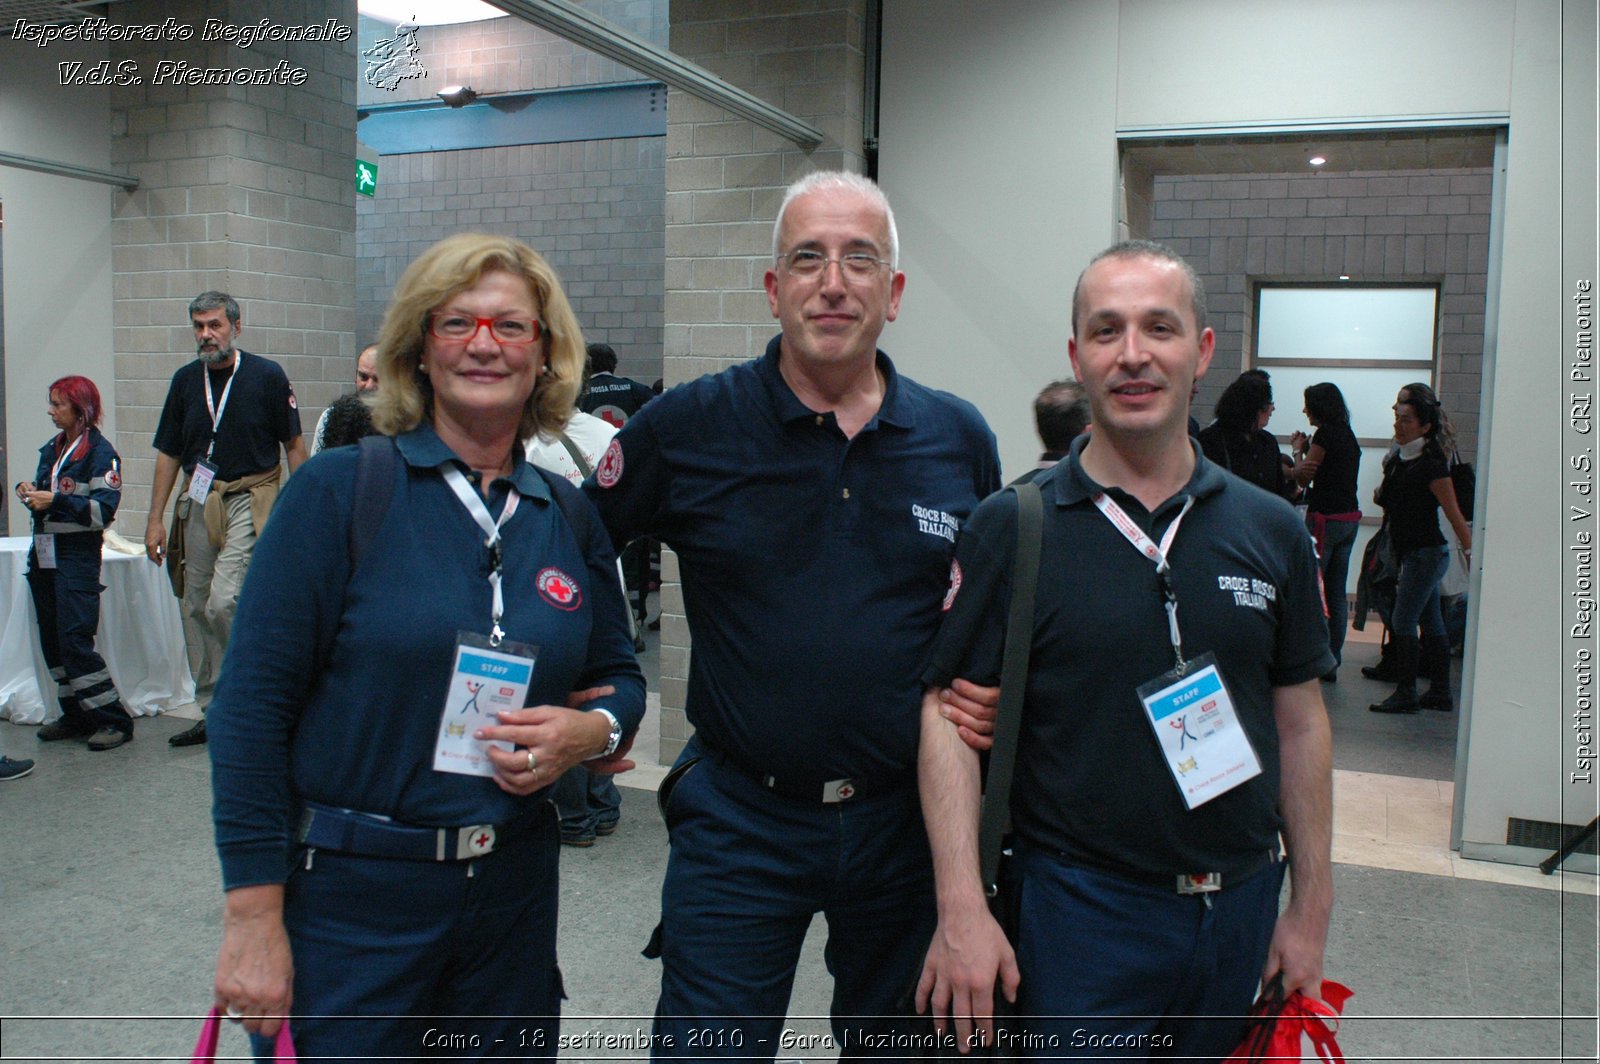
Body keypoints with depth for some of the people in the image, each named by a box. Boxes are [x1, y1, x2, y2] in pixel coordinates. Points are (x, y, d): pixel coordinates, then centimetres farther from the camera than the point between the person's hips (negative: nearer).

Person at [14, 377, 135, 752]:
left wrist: (56, 501, -22)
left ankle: (114, 719, -4)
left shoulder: (100, 453, -9)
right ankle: (76, 716, 18)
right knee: (52, 640, 9)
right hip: (44, 553, 8)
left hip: (77, 556, -8)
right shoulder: (52, 448, 14)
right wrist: (29, 492, 4)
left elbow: (103, 510, -17)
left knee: (75, 640, -11)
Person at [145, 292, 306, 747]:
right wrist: (155, 519, 7)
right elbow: (168, 453, 12)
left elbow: (293, 444, 1)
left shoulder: (267, 376, -4)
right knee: (196, 608, 8)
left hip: (250, 500, -6)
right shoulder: (185, 380, 10)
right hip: (198, 503, 6)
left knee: (224, 602, -17)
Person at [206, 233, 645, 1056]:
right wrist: (253, 916, -12)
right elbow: (251, 706, -9)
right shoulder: (337, 489, -8)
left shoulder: (569, 516, 5)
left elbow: (620, 676, 15)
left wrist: (592, 731, -9)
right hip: (350, 895, -4)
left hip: (516, 893, 4)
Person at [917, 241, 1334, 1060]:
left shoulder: (1273, 531, 2)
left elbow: (1299, 720, 8)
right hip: (1080, 910, -4)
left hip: (1243, 907, 4)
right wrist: (962, 911, -16)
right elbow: (950, 712, -10)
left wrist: (1311, 910, 8)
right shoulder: (1009, 529, -8)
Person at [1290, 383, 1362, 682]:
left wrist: (1298, 449, 6)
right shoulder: (1348, 435, 14)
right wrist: (1307, 448, 16)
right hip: (1350, 518, 9)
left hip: (1325, 518, -9)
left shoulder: (1325, 434, -11)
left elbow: (1303, 477, -9)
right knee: (1337, 591, 10)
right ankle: (1331, 662, 15)